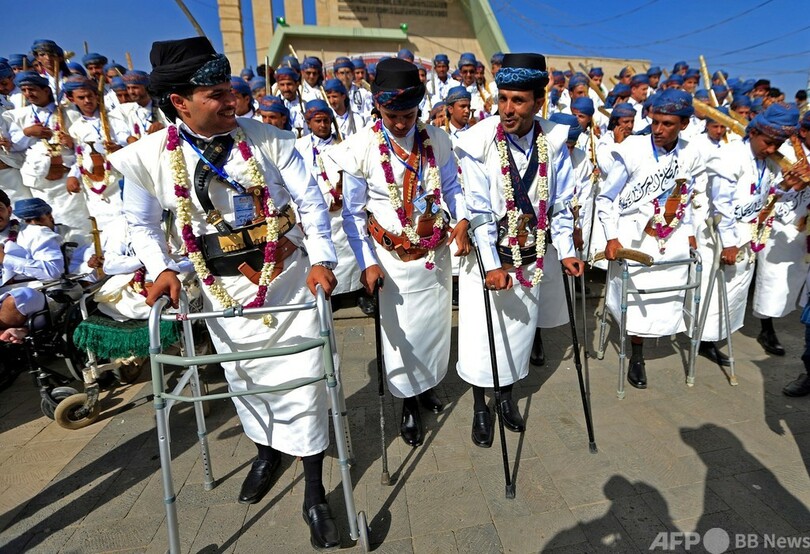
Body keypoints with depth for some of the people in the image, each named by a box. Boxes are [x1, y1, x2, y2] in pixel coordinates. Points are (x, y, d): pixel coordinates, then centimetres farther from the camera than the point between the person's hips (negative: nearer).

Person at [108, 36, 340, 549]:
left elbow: (311, 201, -5)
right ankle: (268, 449, 48)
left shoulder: (267, 138, -7)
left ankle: (314, 493, 19)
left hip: (289, 275, -1)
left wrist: (321, 258, -15)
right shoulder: (148, 156, -5)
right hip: (223, 287, 2)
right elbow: (142, 223, 9)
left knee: (301, 377, 0)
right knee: (244, 374, 17)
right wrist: (162, 268, -7)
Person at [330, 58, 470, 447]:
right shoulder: (362, 148, -13)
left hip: (435, 251, 4)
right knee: (401, 330, 7)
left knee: (436, 322, 18)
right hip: (392, 256, -3)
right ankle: (408, 402, 31)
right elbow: (352, 213, -9)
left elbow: (452, 186, 8)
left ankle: (428, 384, 45)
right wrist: (367, 263, -15)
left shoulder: (436, 139, -5)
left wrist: (461, 221, -11)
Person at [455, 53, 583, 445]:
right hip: (486, 255, -3)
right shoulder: (477, 143, -16)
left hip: (532, 256, 3)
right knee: (480, 333, 4)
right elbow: (478, 210, -17)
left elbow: (560, 203, 3)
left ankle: (507, 397, 41)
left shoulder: (553, 141, -6)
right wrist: (491, 265, -22)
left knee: (518, 329, 16)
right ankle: (480, 407, 29)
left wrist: (565, 251, -2)